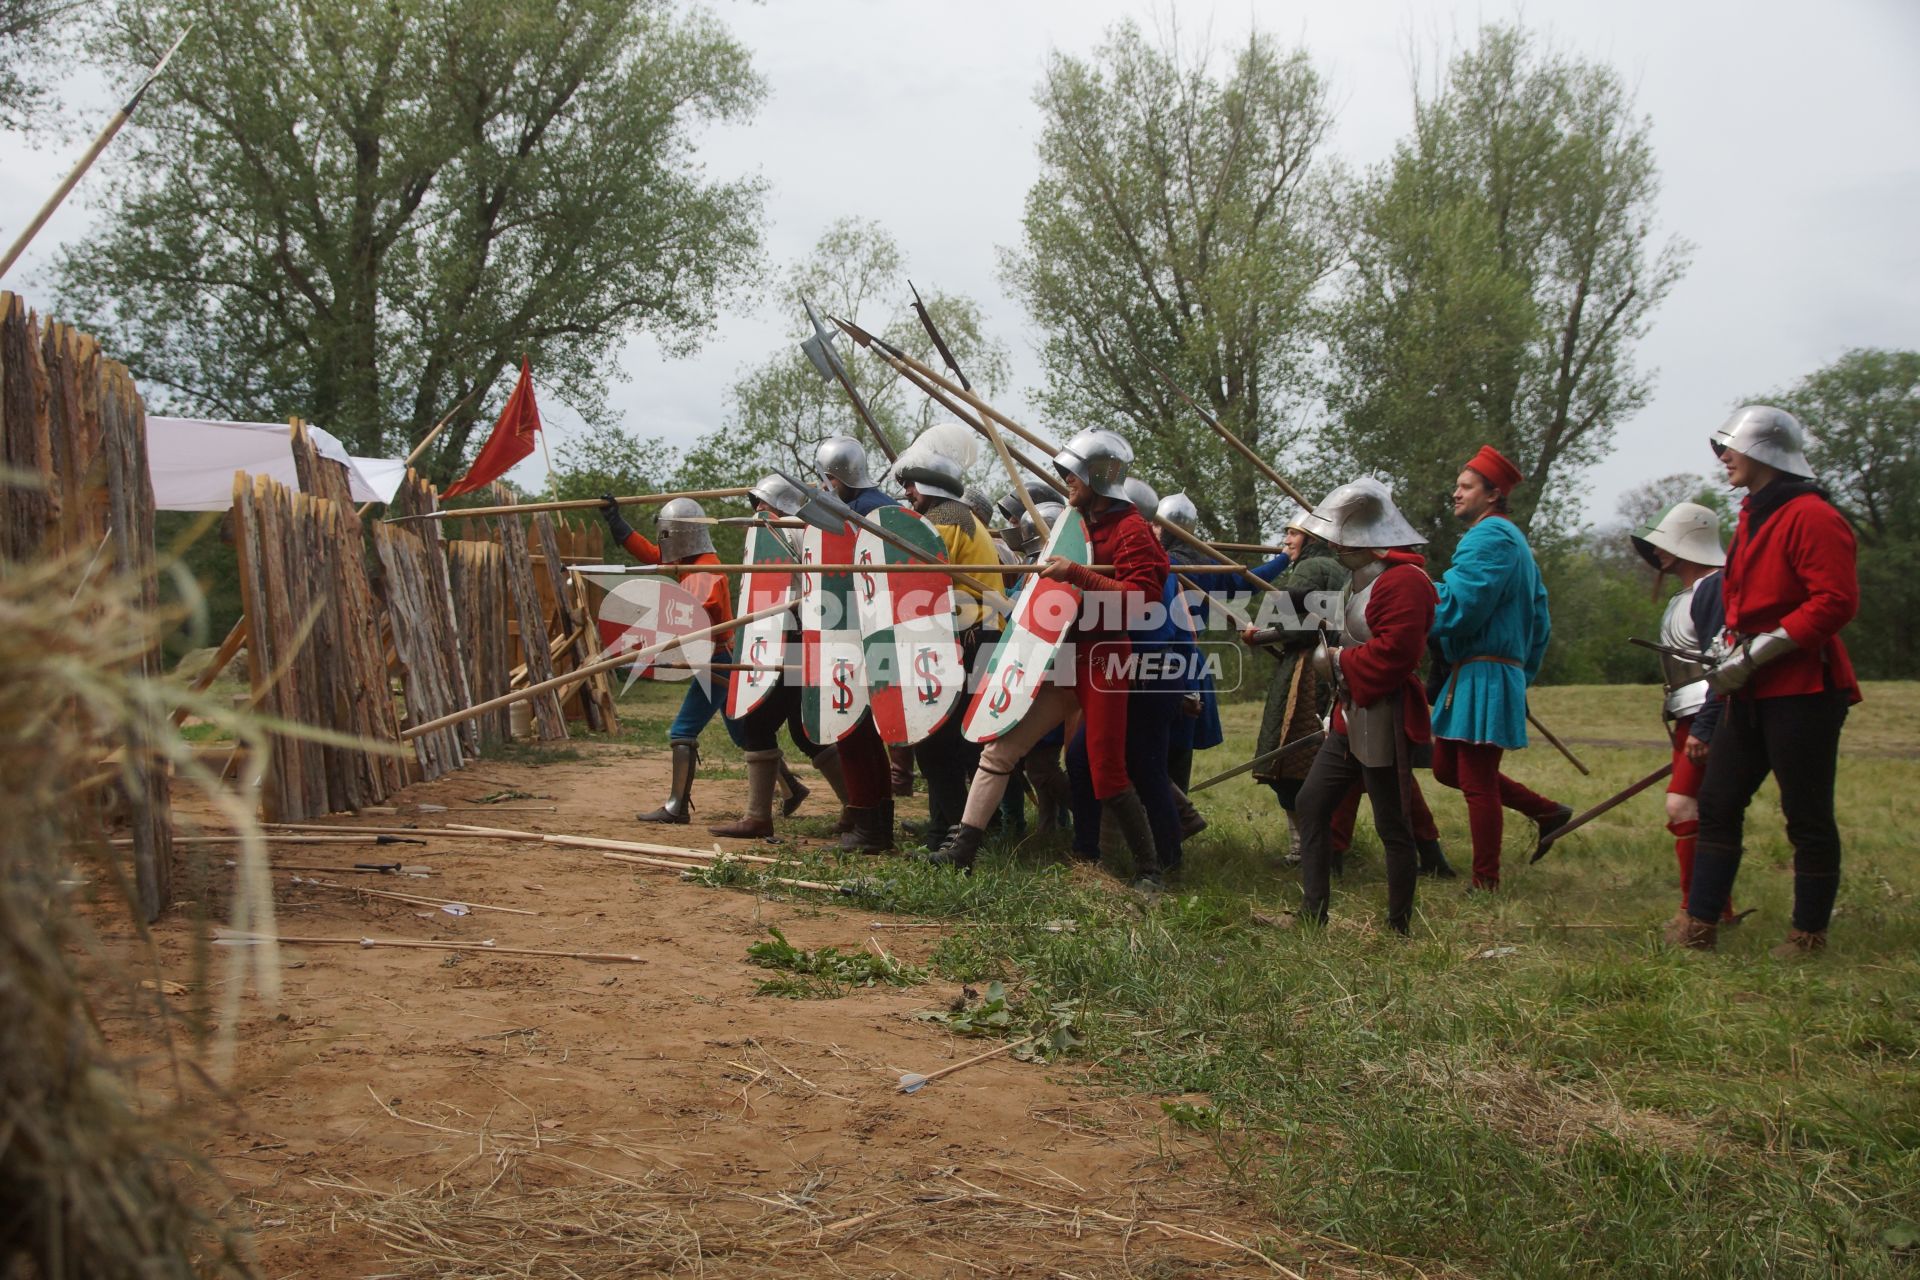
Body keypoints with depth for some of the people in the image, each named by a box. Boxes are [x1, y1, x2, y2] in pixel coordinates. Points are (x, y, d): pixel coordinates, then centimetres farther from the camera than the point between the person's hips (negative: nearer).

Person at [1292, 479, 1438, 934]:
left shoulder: (1404, 580, -19)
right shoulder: (1363, 578, 15)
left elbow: (1396, 652, -27)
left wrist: (1339, 662, -16)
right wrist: (1333, 658, 10)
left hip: (1384, 721, -11)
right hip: (1351, 717, 11)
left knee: (1392, 827, -1)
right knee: (1311, 802, 11)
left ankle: (1399, 927, 9)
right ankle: (1312, 913, 17)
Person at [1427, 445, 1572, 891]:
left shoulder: (1490, 537, -13)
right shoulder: (1511, 538, 21)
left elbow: (1458, 608, -23)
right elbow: (1539, 620, 23)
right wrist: (1522, 675, 25)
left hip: (1483, 679, -10)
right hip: (1476, 675, 10)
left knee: (1477, 782, -4)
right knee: (1447, 767, 16)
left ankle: (1485, 885, 4)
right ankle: (1546, 810, 22)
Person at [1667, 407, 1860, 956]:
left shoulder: (1811, 517, -15)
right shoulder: (1753, 518, 16)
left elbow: (1836, 601, -23)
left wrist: (1756, 652, -22)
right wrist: (1727, 644, 7)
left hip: (1803, 690, -10)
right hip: (1751, 693, 10)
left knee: (1807, 817, 1)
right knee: (1717, 803, 8)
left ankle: (1810, 932, 14)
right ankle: (1699, 922, 13)